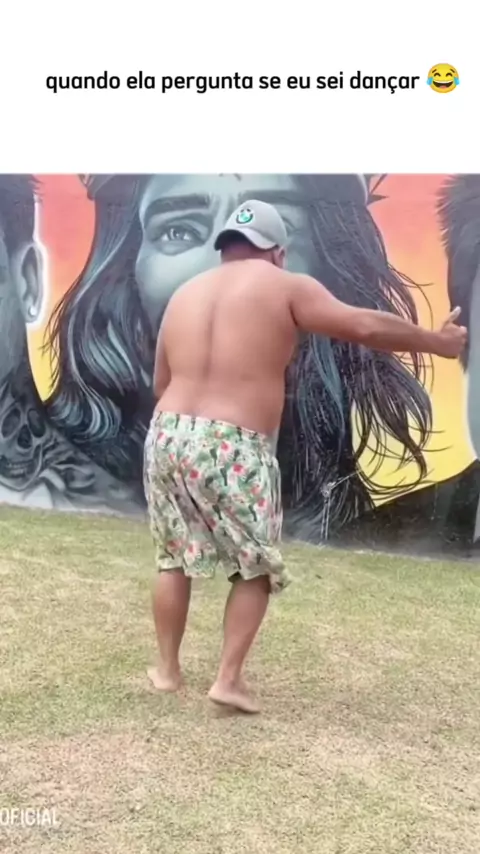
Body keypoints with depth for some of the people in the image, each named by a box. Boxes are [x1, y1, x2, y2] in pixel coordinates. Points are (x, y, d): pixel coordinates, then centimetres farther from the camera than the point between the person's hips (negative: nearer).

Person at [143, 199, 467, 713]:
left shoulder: (185, 294, 15)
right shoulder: (285, 287, -1)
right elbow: (366, 327, -5)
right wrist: (437, 342, 8)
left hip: (168, 435, 6)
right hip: (234, 451, -5)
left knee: (174, 558, 20)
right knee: (257, 569, 13)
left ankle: (167, 669, 29)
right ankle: (229, 678, 11)